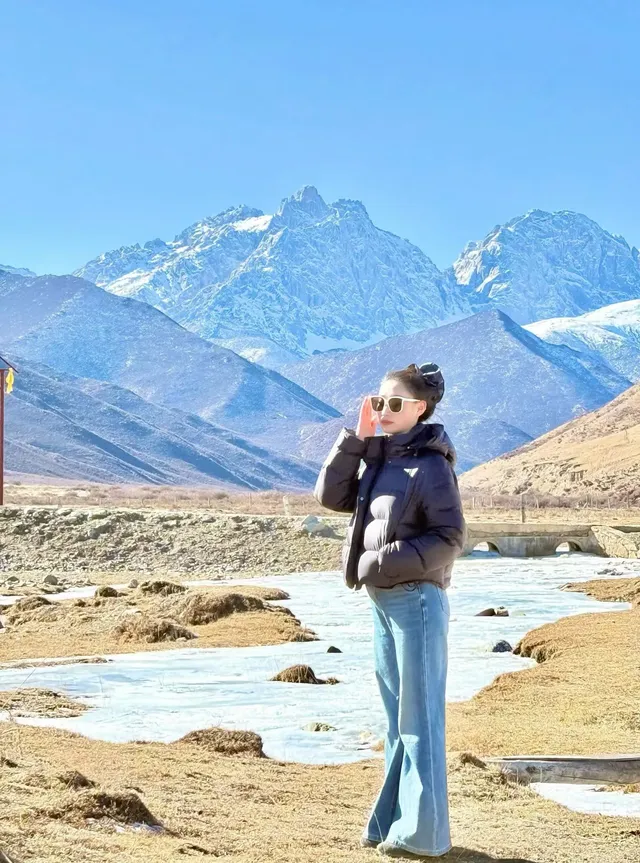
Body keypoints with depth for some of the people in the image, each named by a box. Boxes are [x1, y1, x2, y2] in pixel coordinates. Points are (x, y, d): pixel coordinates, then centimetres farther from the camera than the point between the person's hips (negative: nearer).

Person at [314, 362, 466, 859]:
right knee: (398, 716, 14)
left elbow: (450, 538, -17)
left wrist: (387, 560, -18)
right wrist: (356, 439, -2)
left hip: (416, 600, -8)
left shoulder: (431, 465, -12)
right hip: (383, 600, 8)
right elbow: (331, 496, 4)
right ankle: (395, 819, 22)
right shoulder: (379, 461, 11)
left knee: (420, 716, -3)